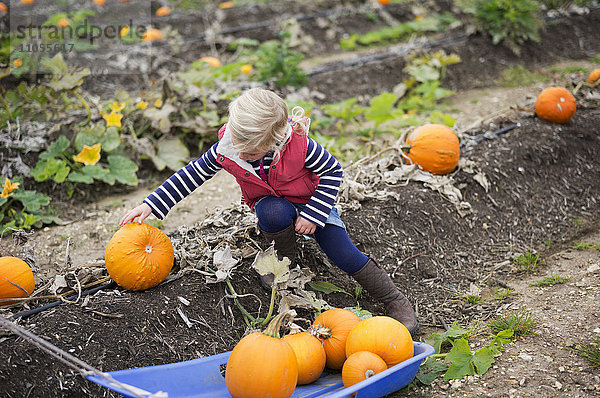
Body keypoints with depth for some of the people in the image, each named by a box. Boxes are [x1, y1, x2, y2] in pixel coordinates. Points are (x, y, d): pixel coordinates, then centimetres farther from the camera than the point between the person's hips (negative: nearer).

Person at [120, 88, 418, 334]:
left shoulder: (299, 146, -34)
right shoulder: (227, 148, -25)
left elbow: (333, 171, -17)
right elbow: (193, 174, -10)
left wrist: (313, 215, -24)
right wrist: (151, 204, -13)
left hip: (312, 201, -2)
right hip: (272, 206, 2)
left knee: (343, 254, -19)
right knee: (273, 212, -37)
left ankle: (395, 301, -1)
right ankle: (285, 259, -8)